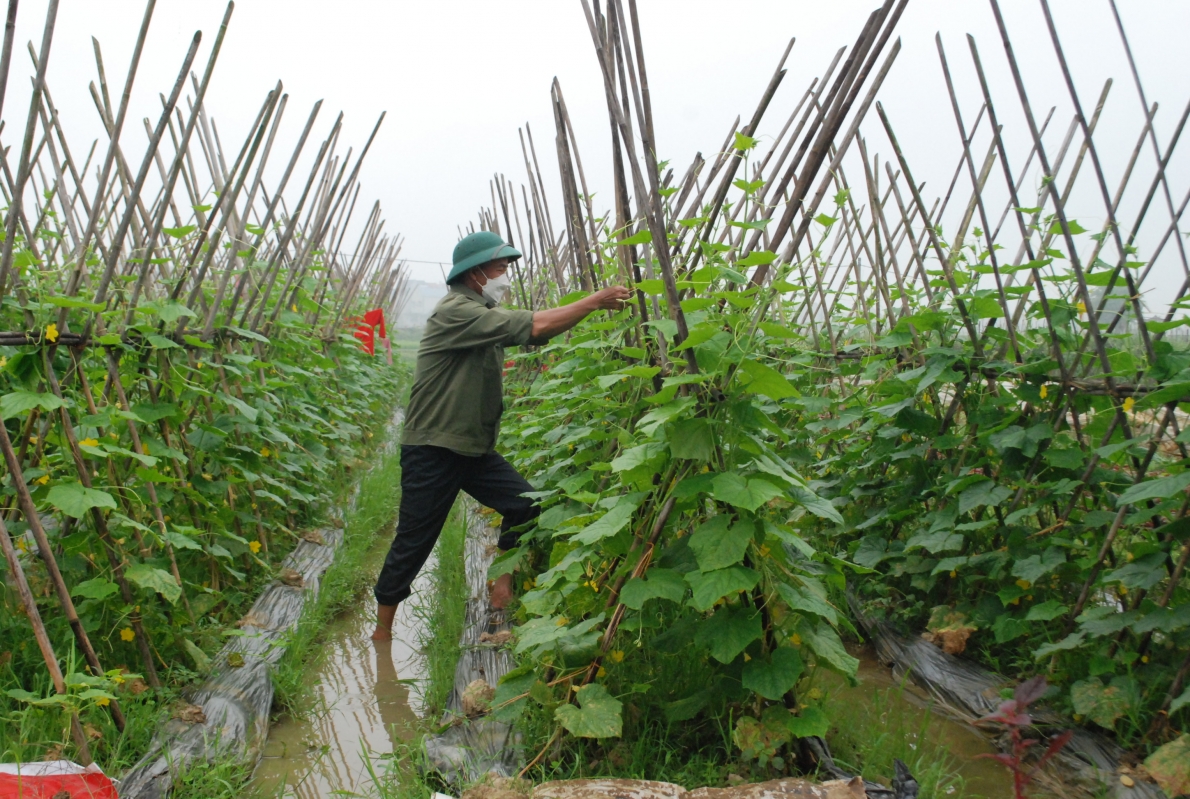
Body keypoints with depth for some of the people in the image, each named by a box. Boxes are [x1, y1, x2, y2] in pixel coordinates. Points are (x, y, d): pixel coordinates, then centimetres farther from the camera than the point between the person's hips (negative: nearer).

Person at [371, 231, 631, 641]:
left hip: (475, 448, 9)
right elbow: (536, 327, -25)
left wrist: (594, 306, -3)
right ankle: (382, 630, 16)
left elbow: (535, 331, 8)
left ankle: (502, 589, 13)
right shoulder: (455, 311, -18)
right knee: (413, 543, 0)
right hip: (432, 450, -9)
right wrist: (595, 300, -18)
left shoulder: (485, 315, 13)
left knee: (525, 504, -3)